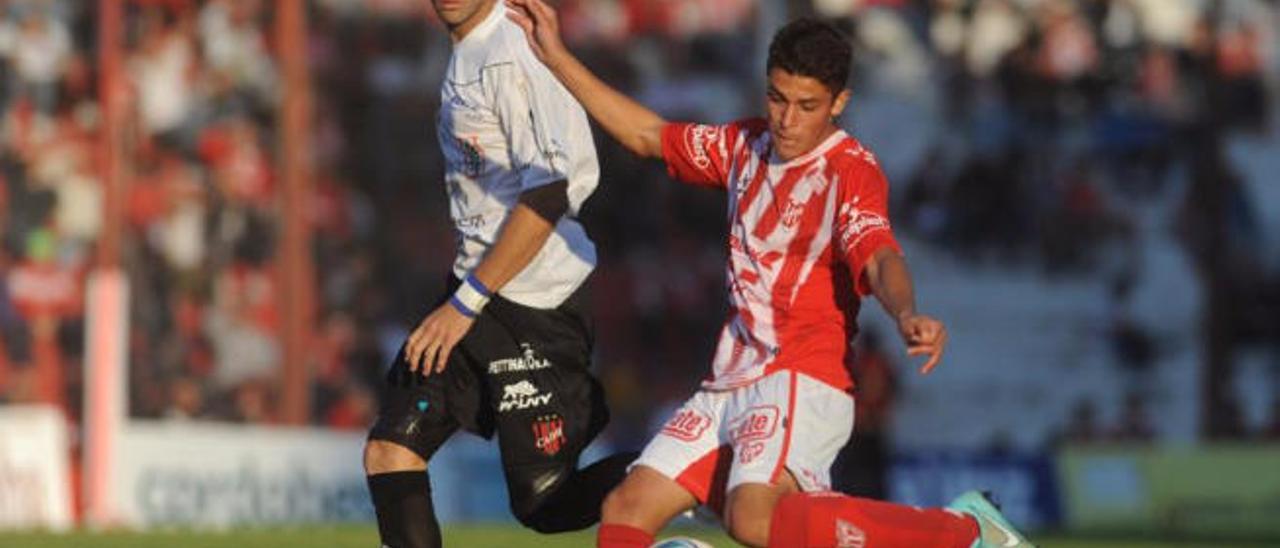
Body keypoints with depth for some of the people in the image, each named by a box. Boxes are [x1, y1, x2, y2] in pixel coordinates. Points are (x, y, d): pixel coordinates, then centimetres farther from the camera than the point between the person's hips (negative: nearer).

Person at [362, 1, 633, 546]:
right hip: (477, 283, 9)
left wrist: (466, 303, -20)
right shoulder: (466, 53, 13)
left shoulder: (511, 56, -17)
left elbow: (549, 192, -23)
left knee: (544, 502, -5)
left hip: (532, 301, -9)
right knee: (389, 450, 0)